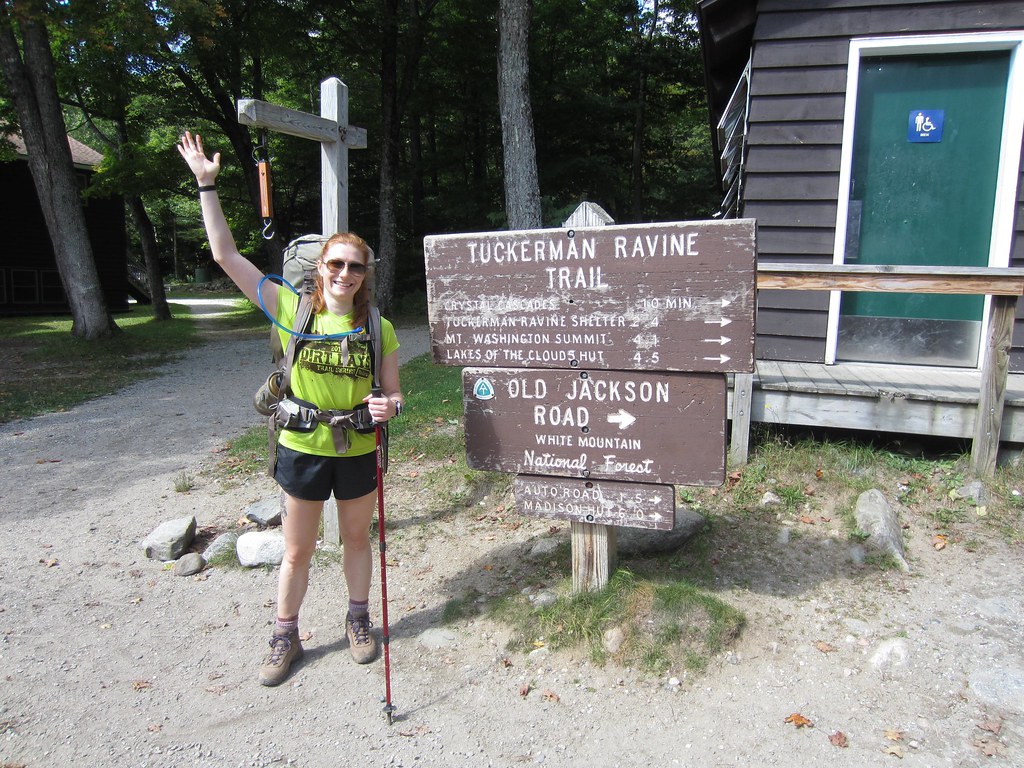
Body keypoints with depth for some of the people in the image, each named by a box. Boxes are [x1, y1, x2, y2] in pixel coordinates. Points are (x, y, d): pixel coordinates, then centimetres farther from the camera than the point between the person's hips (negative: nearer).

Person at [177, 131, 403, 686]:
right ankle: (285, 637, 32)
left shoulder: (378, 328, -5)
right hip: (302, 450, -1)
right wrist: (207, 186, -11)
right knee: (297, 552, 13)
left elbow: (392, 394, 3)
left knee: (356, 541, 18)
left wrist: (390, 406, -21)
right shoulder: (292, 310, -8)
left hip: (358, 453, 1)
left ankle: (358, 619, 40)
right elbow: (226, 255, -9)